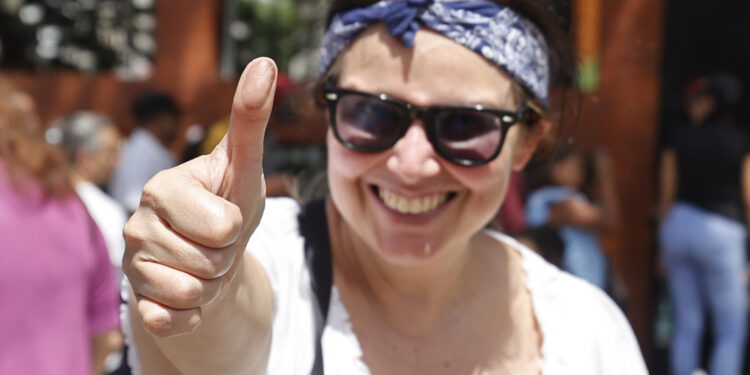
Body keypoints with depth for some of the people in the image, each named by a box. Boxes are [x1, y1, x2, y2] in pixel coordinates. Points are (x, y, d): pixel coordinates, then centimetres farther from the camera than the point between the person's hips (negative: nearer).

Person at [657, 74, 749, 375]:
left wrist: (664, 248, 17)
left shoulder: (679, 139, 6)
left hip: (677, 225, 4)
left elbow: (666, 195, 7)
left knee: (687, 325, 9)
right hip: (721, 230, -4)